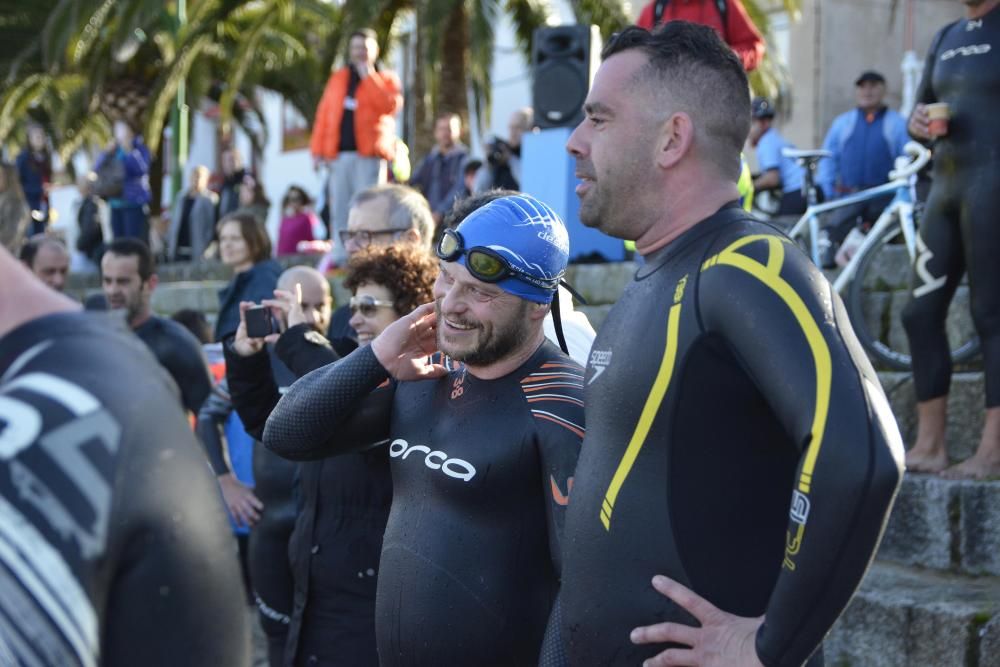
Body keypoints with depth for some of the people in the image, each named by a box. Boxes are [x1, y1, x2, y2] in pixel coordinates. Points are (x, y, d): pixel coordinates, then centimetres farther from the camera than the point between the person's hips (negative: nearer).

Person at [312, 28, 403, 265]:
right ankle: (340, 258, 4)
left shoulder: (386, 79, 9)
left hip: (369, 154, -4)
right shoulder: (338, 78, 18)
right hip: (340, 154, 4)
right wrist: (318, 149, 5)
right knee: (340, 206, 2)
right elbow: (323, 114, 14)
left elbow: (391, 105, -12)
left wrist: (369, 76, -8)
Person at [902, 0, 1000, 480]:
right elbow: (921, 109, 24)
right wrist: (917, 122, 2)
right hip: (945, 185, 7)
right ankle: (929, 447, 11)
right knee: (921, 312, 5)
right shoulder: (946, 39, 18)